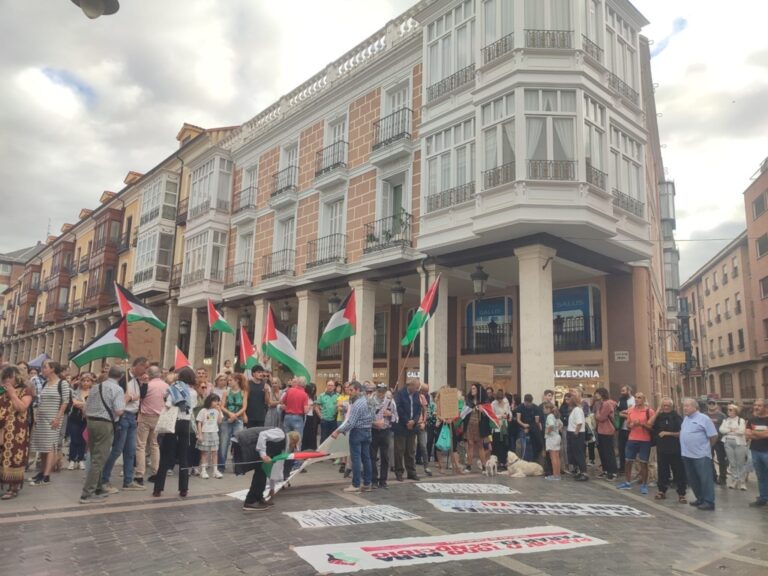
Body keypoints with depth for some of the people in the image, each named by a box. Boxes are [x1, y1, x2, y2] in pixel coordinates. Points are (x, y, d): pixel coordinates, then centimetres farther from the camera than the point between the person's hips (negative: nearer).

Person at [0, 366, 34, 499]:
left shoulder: (26, 390, -3)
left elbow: (22, 407, -16)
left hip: (17, 431, -6)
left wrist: (12, 393, -13)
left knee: (14, 456, -4)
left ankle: (14, 487, 3)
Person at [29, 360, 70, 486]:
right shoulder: (45, 384, 13)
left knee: (50, 445, -10)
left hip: (53, 419, -7)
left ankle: (46, 476, -13)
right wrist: (36, 415, 7)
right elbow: (40, 401, 18)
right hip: (41, 419, 7)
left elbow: (65, 402, -11)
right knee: (41, 445, 11)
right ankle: (44, 471, 22)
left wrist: (58, 418, -16)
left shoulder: (62, 383, -7)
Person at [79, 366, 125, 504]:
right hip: (105, 424, -7)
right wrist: (124, 404, 1)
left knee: (95, 458, 17)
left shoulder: (95, 387, 12)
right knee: (99, 460, -2)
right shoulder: (117, 389, -9)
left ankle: (98, 488, 28)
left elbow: (86, 409, 15)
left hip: (91, 422, 7)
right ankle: (87, 494, -2)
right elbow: (119, 411, -18)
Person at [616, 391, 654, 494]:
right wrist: (631, 425, -8)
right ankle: (627, 482, 20)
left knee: (643, 463, 2)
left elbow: (652, 427, -8)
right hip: (631, 439, 4)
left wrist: (641, 424, -22)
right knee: (628, 461, 9)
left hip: (645, 441, -4)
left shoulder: (649, 411, -6)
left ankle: (644, 485, 13)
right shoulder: (630, 410, 7)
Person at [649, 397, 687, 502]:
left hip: (675, 450, -3)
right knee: (662, 471, 11)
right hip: (661, 449, 3)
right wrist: (657, 412, -8)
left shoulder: (677, 417, -3)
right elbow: (649, 425, -9)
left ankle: (681, 494, 9)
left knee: (679, 472, 0)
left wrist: (668, 433, -15)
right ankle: (662, 491, 24)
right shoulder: (659, 417, 7)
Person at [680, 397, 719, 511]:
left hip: (701, 455, -8)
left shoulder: (704, 418, -10)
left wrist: (706, 447, 0)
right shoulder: (685, 419, 13)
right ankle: (700, 498, 25)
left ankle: (709, 502, 4)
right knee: (693, 479, 14)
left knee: (705, 479, -2)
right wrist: (686, 448, 14)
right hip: (687, 454, 8)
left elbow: (713, 436, -10)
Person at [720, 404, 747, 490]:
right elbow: (721, 430, -1)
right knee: (732, 463, 8)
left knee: (741, 463, 0)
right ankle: (734, 479, 17)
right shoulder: (725, 420, 12)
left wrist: (728, 430, -5)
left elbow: (741, 431, -12)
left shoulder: (741, 420, 1)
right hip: (728, 443, 3)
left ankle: (741, 481, 9)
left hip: (739, 443, -3)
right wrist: (733, 429, -9)